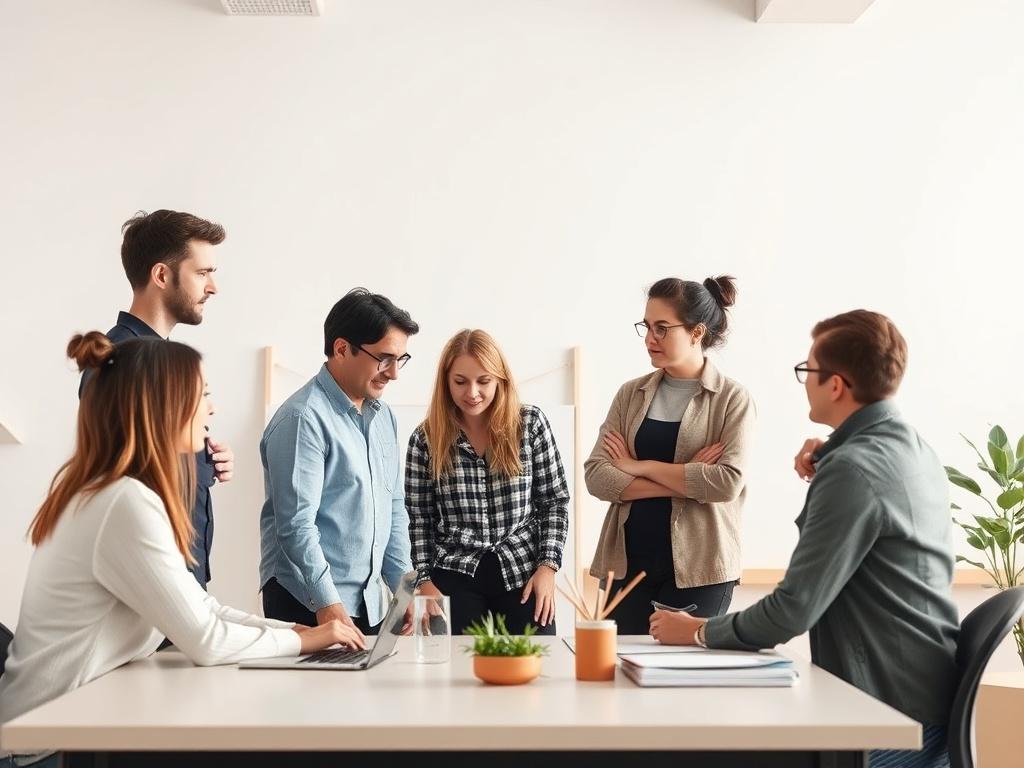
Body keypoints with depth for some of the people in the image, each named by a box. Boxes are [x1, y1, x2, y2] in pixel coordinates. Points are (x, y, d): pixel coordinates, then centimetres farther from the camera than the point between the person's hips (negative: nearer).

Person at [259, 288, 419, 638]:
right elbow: (296, 524, -19)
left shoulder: (384, 417, 13)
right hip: (310, 608, -7)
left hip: (369, 605, 8)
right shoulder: (303, 419, -14)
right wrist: (328, 604, -23)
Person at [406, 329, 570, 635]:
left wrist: (548, 567, -4)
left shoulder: (530, 424, -1)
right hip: (456, 578, 0)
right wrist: (425, 581, -2)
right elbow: (420, 519, 4)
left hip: (524, 573, 0)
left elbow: (555, 501, 3)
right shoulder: (427, 438, -1)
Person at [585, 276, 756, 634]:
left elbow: (727, 482, -15)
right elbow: (596, 476, -2)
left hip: (698, 568, -3)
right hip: (628, 562, 3)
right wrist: (685, 480, -11)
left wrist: (641, 466, -9)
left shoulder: (732, 399, -2)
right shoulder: (631, 394, 8)